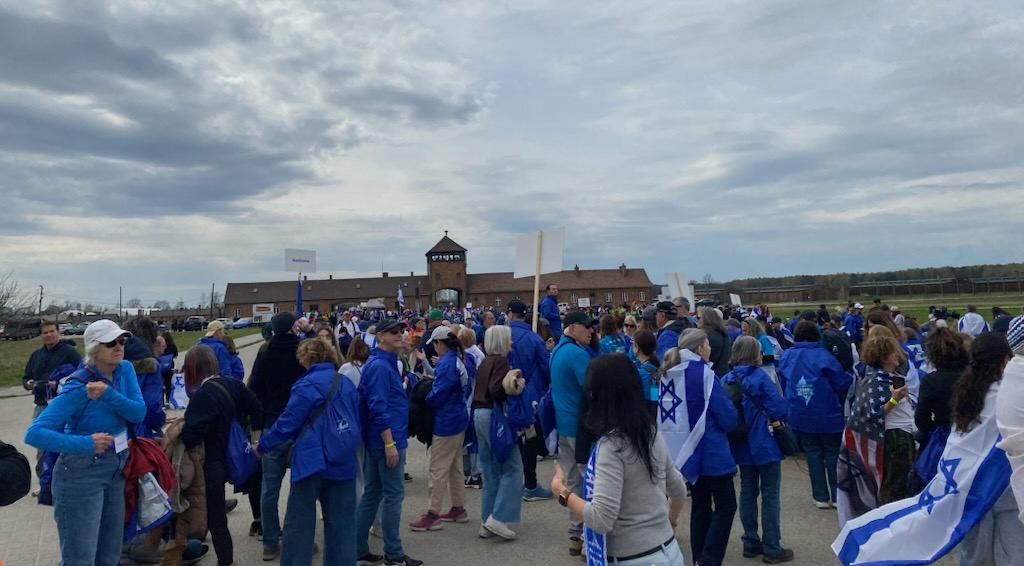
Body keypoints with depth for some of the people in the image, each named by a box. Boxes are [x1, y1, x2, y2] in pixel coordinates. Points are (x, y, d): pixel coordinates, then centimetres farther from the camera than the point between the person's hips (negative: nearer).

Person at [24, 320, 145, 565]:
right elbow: (34, 433, -25)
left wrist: (108, 394, -25)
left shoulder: (125, 369, -3)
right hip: (82, 475, -6)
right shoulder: (79, 387, -21)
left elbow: (139, 413, -11)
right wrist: (85, 443, -35)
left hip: (116, 469, 7)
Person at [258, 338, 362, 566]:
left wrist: (262, 445, 5)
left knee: (299, 523, 6)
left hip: (313, 460, -5)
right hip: (343, 461, 6)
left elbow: (287, 423, -8)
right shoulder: (347, 384, 7)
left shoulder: (307, 385, -10)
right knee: (342, 522, 10)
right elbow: (357, 421, 13)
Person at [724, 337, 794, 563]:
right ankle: (772, 549, 9)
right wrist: (771, 415, 2)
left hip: (741, 446, 6)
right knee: (770, 496, 4)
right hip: (765, 445, -6)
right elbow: (781, 409, -18)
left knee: (747, 493, 15)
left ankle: (751, 543, 23)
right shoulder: (759, 376, -15)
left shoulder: (726, 380, 1)